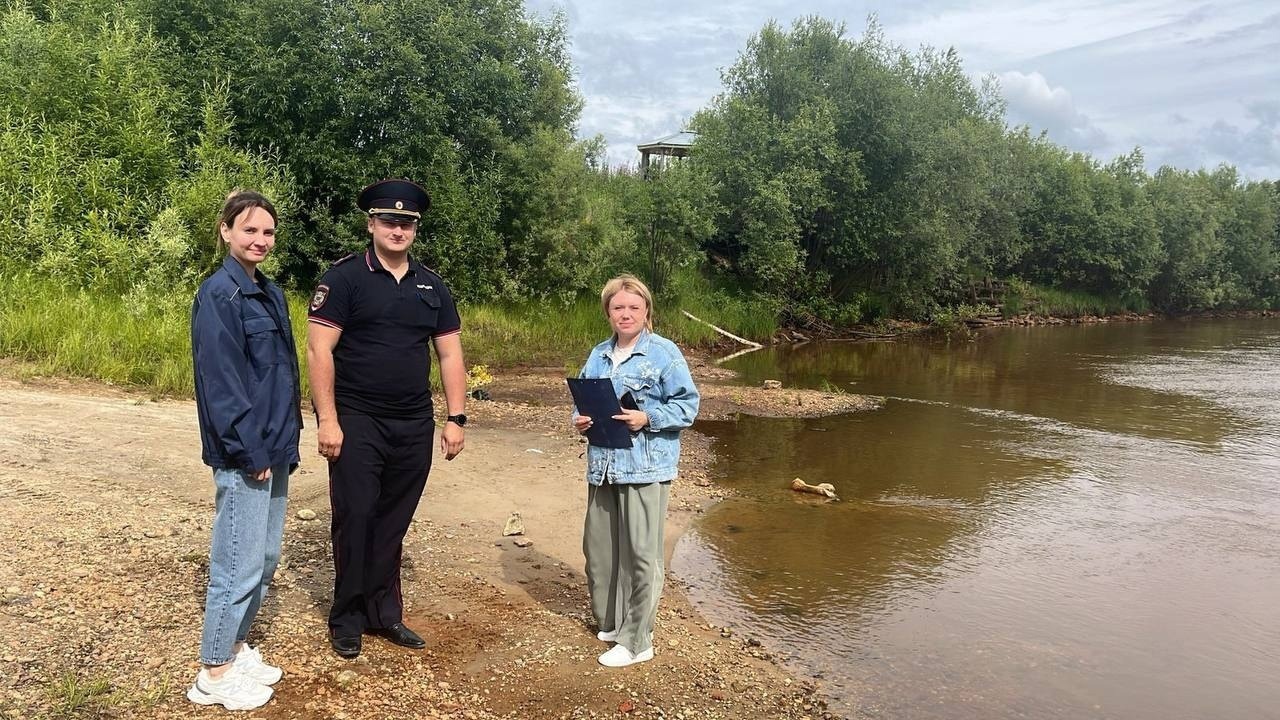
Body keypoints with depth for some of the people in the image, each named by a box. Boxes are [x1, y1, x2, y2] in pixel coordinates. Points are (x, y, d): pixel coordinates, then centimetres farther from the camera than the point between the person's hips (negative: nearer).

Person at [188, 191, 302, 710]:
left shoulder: (269, 293, 12)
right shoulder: (219, 293, -13)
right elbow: (220, 381, -18)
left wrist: (286, 441, 13)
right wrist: (250, 452, -18)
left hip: (273, 449, 9)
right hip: (245, 456, -9)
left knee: (265, 558, 17)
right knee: (239, 564, 0)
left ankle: (236, 649, 32)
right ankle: (214, 674, 16)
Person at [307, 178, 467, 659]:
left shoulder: (432, 286, 9)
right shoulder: (344, 277, -5)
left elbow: (450, 354, 10)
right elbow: (319, 350, -10)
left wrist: (456, 418, 4)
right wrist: (327, 419, -16)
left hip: (415, 425, 4)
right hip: (357, 421, -4)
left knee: (393, 522, 12)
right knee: (355, 518, 1)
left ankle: (384, 614, 25)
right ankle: (347, 620, 17)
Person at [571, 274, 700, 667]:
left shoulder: (664, 353, -6)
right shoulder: (599, 355, 11)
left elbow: (687, 404, -7)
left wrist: (647, 418, -19)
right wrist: (580, 420, -1)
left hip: (646, 468, -6)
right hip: (603, 465, 6)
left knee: (641, 553, -1)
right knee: (598, 547, 14)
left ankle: (637, 641, 11)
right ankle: (609, 622, 33)